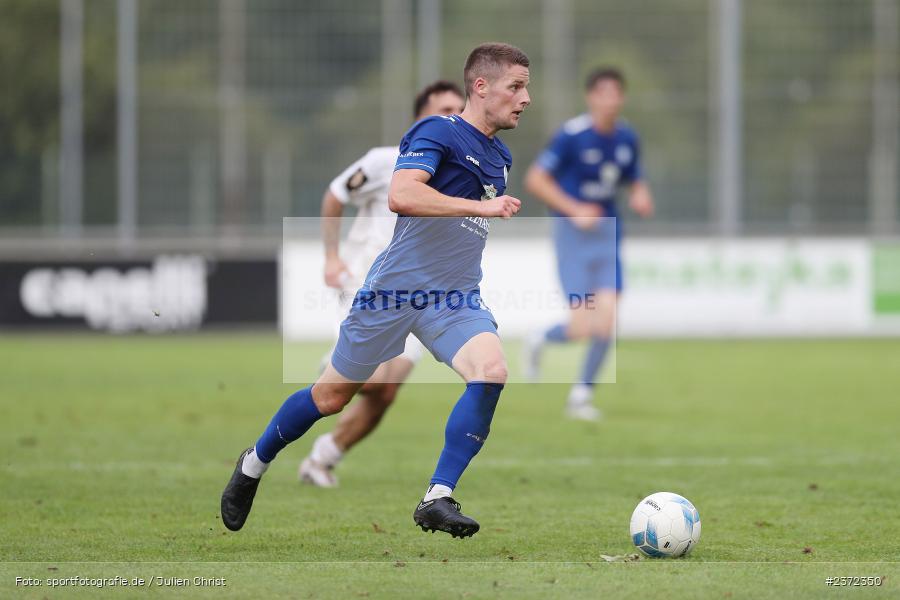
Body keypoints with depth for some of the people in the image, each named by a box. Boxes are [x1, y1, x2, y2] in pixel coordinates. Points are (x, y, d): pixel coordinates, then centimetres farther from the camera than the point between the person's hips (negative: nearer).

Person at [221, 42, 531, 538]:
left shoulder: (499, 157, 12)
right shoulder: (438, 133, -13)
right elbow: (400, 195, -31)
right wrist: (481, 206, -32)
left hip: (454, 298, 6)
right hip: (396, 288, -5)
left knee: (491, 370, -24)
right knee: (331, 395, 9)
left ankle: (437, 500, -21)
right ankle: (254, 464, 36)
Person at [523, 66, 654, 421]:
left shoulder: (627, 139, 5)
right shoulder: (573, 135, -13)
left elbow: (635, 183, 20)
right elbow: (535, 179, -12)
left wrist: (640, 198, -3)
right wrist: (574, 210, -18)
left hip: (608, 234, 5)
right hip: (573, 233, -5)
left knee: (606, 319, -8)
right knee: (582, 328, -12)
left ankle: (581, 394, 10)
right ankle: (540, 341, 24)